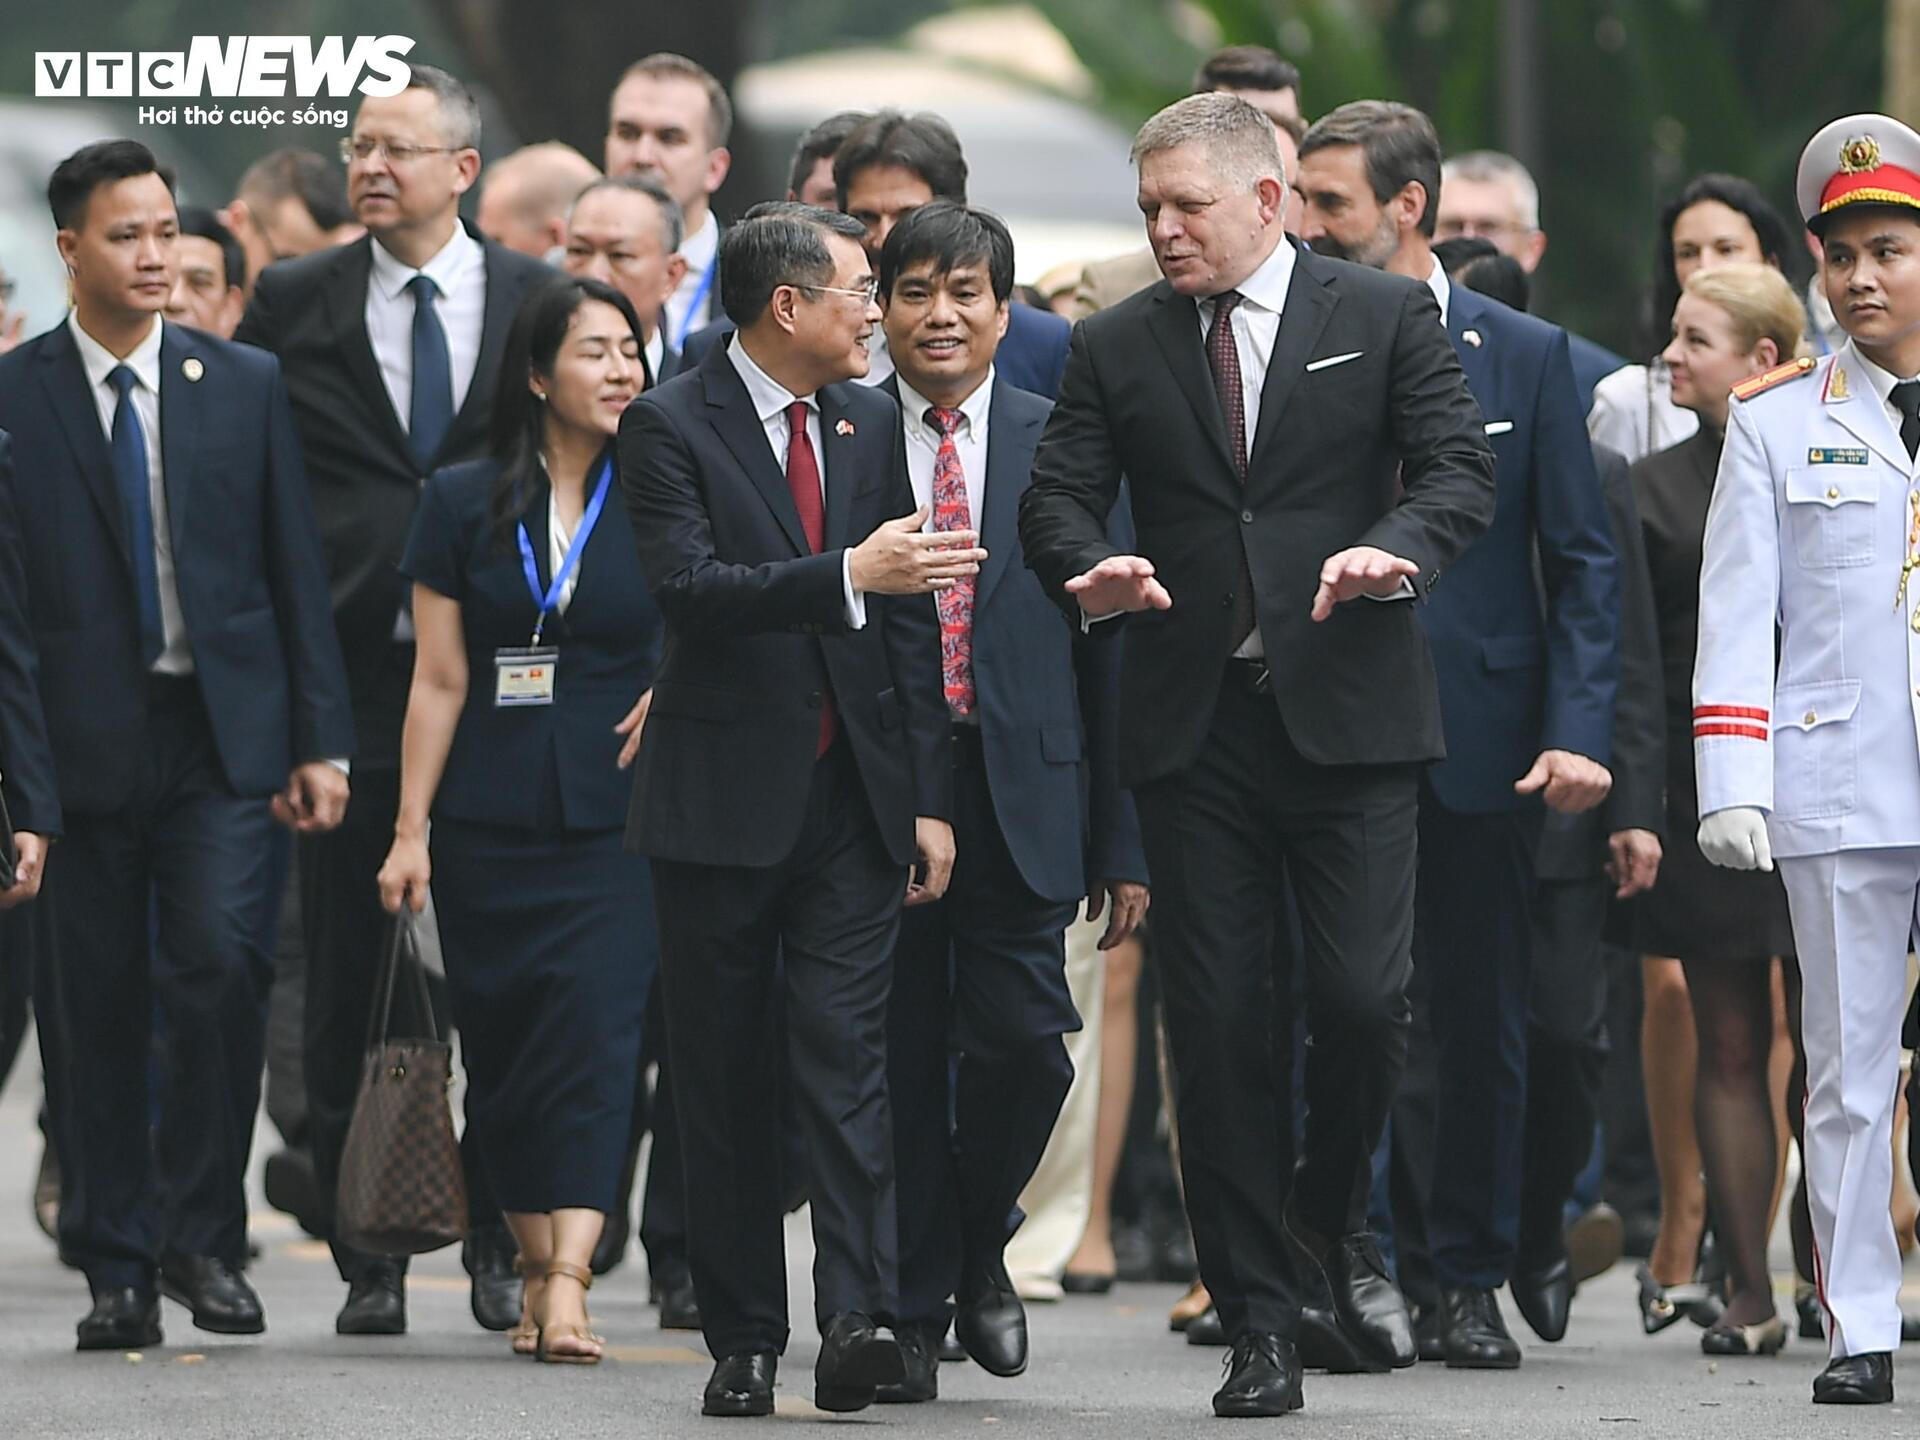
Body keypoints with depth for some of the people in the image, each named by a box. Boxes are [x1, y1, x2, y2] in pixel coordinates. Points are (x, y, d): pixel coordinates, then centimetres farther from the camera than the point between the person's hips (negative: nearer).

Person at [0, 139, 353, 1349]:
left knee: (219, 964, -15)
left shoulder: (247, 384, 8)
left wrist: (321, 741, 2)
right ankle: (120, 1271, 12)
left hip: (224, 737, 0)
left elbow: (297, 570, 8)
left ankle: (206, 1237, -2)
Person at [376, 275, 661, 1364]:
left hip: (615, 816, -1)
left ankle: (569, 1282, -21)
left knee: (597, 1028, -13)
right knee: (502, 1041, 4)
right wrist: (410, 831, 2)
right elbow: (440, 681, 5)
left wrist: (677, 693, -8)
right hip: (488, 817, 2)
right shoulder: (464, 503, 5)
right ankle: (535, 1270, 15)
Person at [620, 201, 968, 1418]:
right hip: (722, 800, -3)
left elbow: (911, 616, 12)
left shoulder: (870, 422, 11)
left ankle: (859, 1319, -16)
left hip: (855, 797, 3)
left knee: (847, 1054, -9)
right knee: (726, 1080, 3)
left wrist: (931, 798, 7)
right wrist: (849, 574, -31)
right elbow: (690, 585, -20)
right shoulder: (670, 426, -5)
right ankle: (744, 1341, 9)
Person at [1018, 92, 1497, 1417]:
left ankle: (1338, 1221, 18)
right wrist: (1093, 570, -14)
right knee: (1219, 1030, 1)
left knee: (1364, 999, -11)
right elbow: (1056, 497, 8)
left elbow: (1461, 468, -3)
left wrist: (1397, 549, -23)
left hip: (1348, 713, -2)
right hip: (1196, 731, 2)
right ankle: (1259, 1325, 7)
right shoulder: (1117, 348, 11)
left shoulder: (1386, 318, 5)